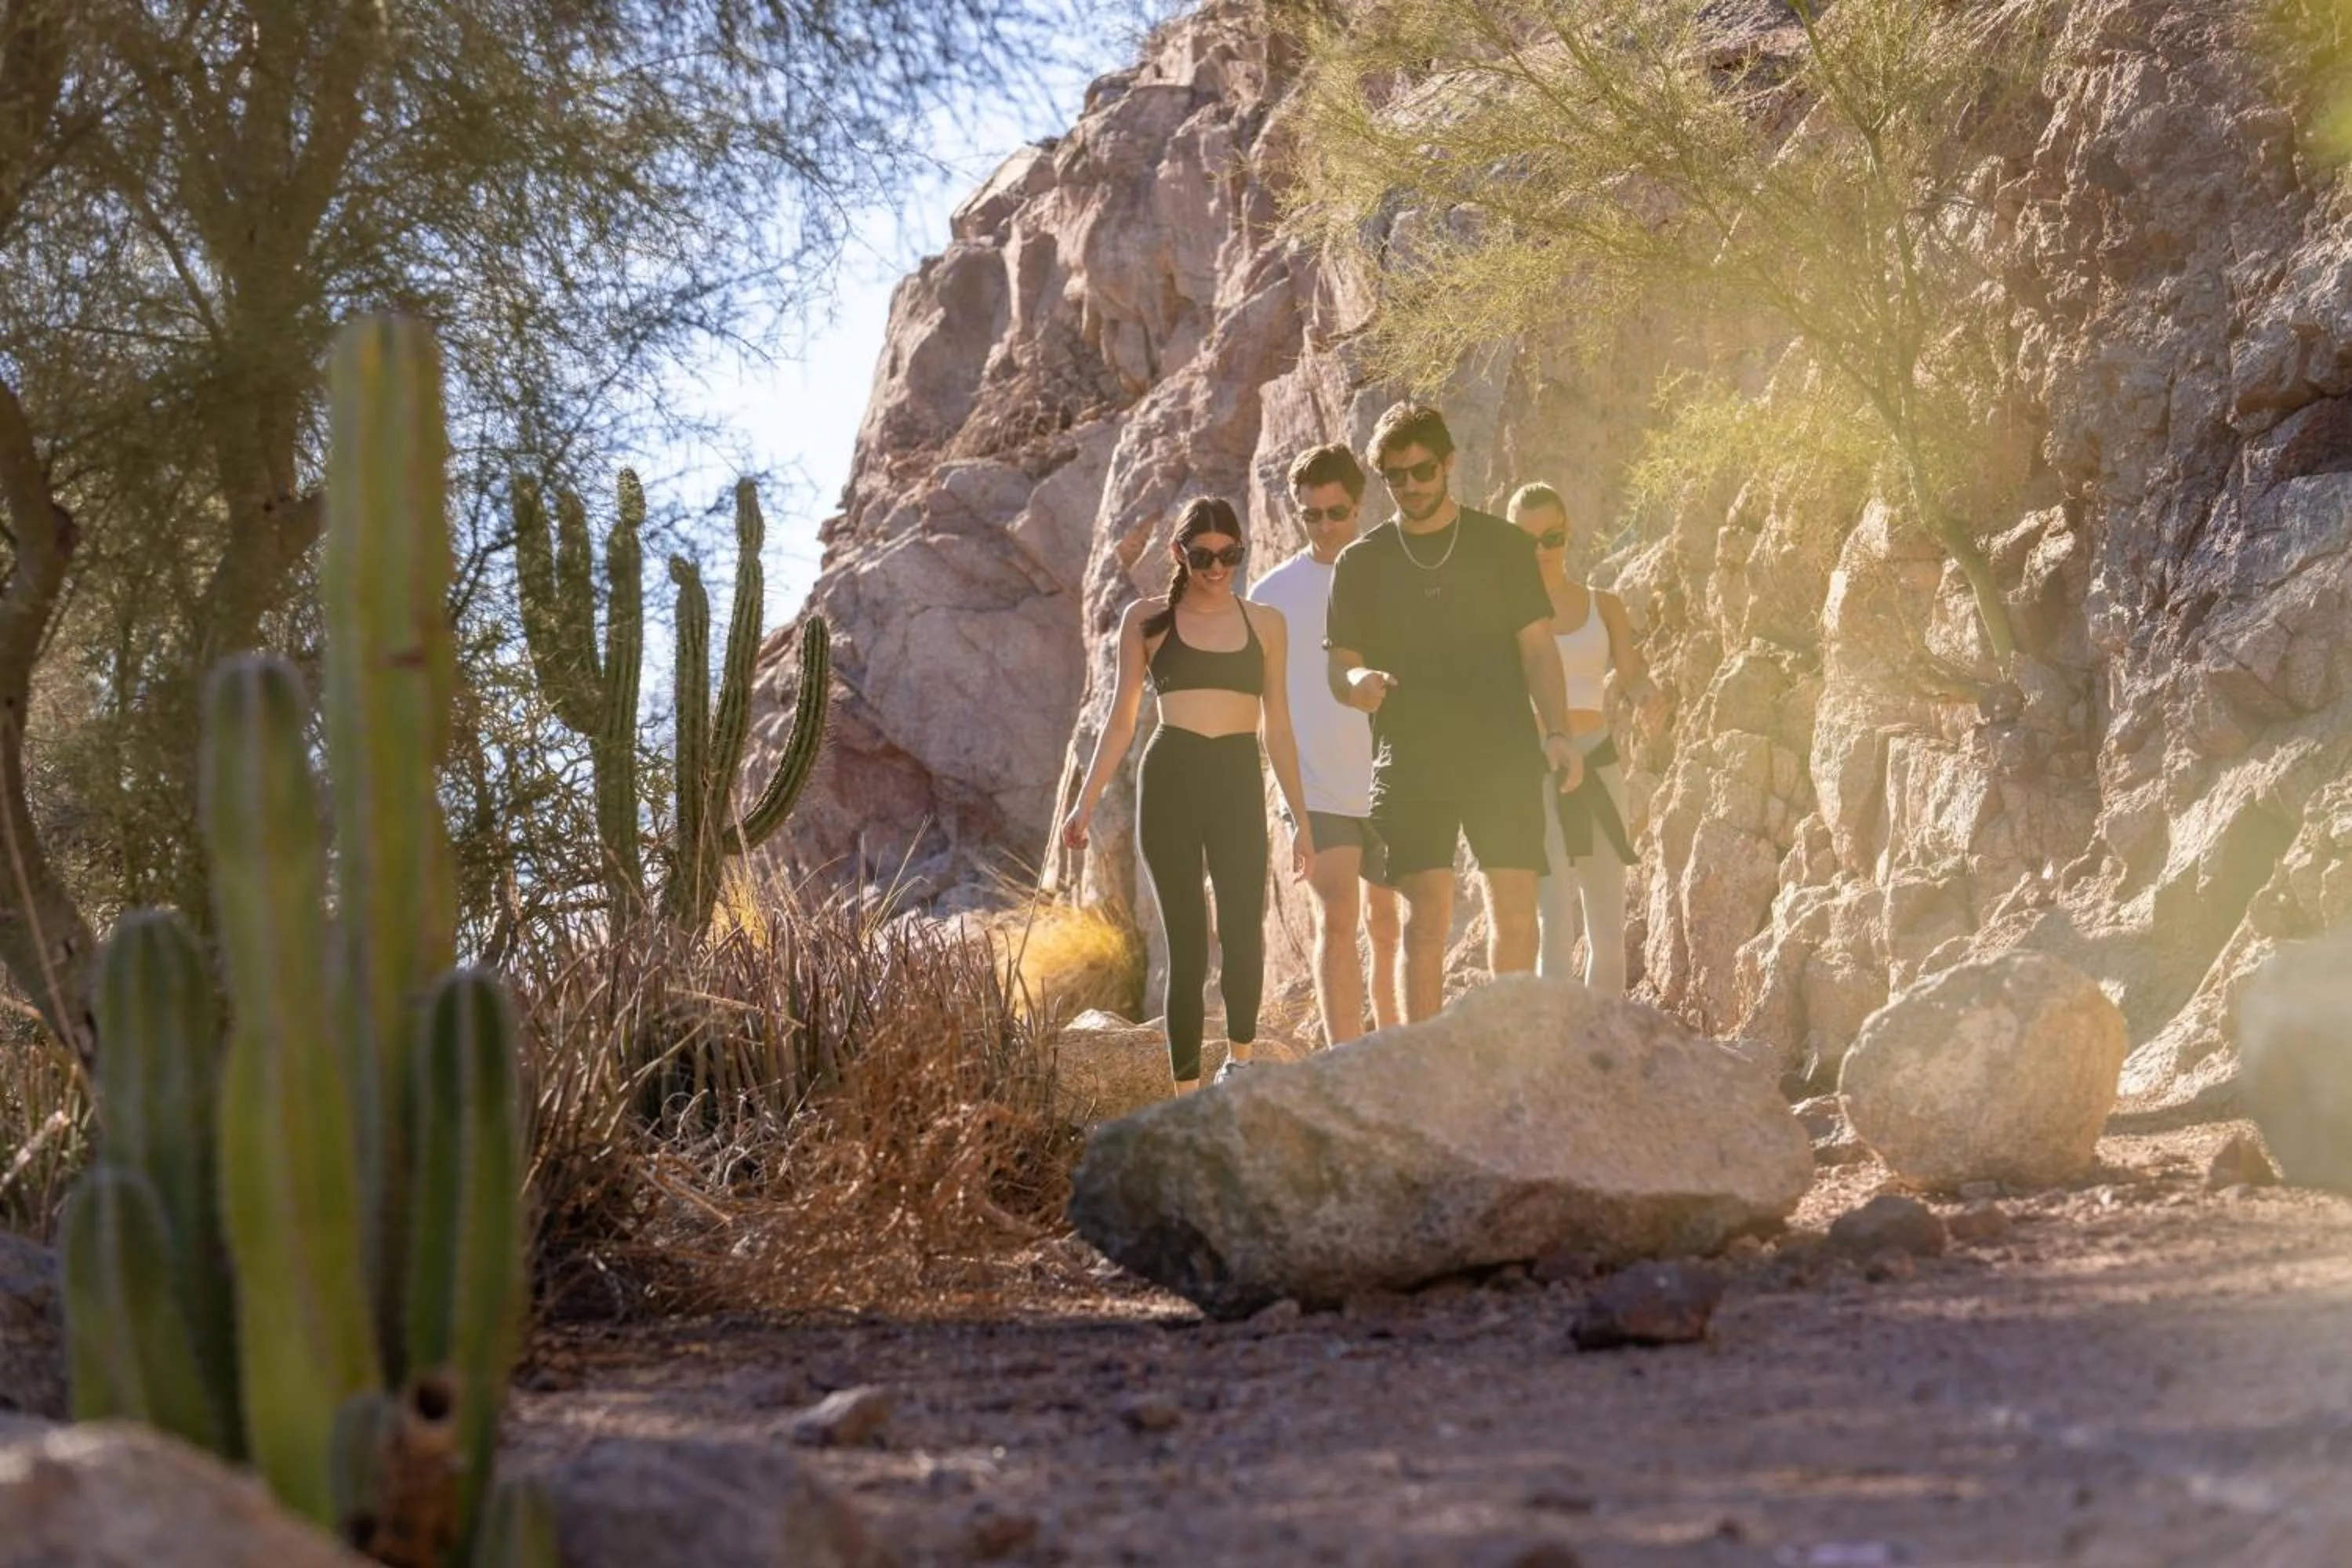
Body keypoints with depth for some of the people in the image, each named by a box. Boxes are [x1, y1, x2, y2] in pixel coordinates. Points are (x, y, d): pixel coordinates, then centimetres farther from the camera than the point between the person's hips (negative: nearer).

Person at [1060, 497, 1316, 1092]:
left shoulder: (1265, 624, 12)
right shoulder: (1147, 620, 7)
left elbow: (1278, 730, 15)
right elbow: (1122, 720, 9)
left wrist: (1303, 820, 13)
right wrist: (1086, 802, 0)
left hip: (1239, 783, 1)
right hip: (1170, 781, -1)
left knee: (1243, 926, -19)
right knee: (1186, 940, -2)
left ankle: (1239, 1060, -4)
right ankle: (1188, 1093, 2)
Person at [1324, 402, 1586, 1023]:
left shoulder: (1503, 546, 8)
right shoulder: (1360, 564, 9)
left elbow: (1536, 646, 6)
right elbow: (1340, 666, 8)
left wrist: (1557, 731, -7)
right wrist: (1356, 683, -17)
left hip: (1502, 758, 0)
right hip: (1410, 763, 0)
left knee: (1515, 911, -4)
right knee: (1426, 917, -6)